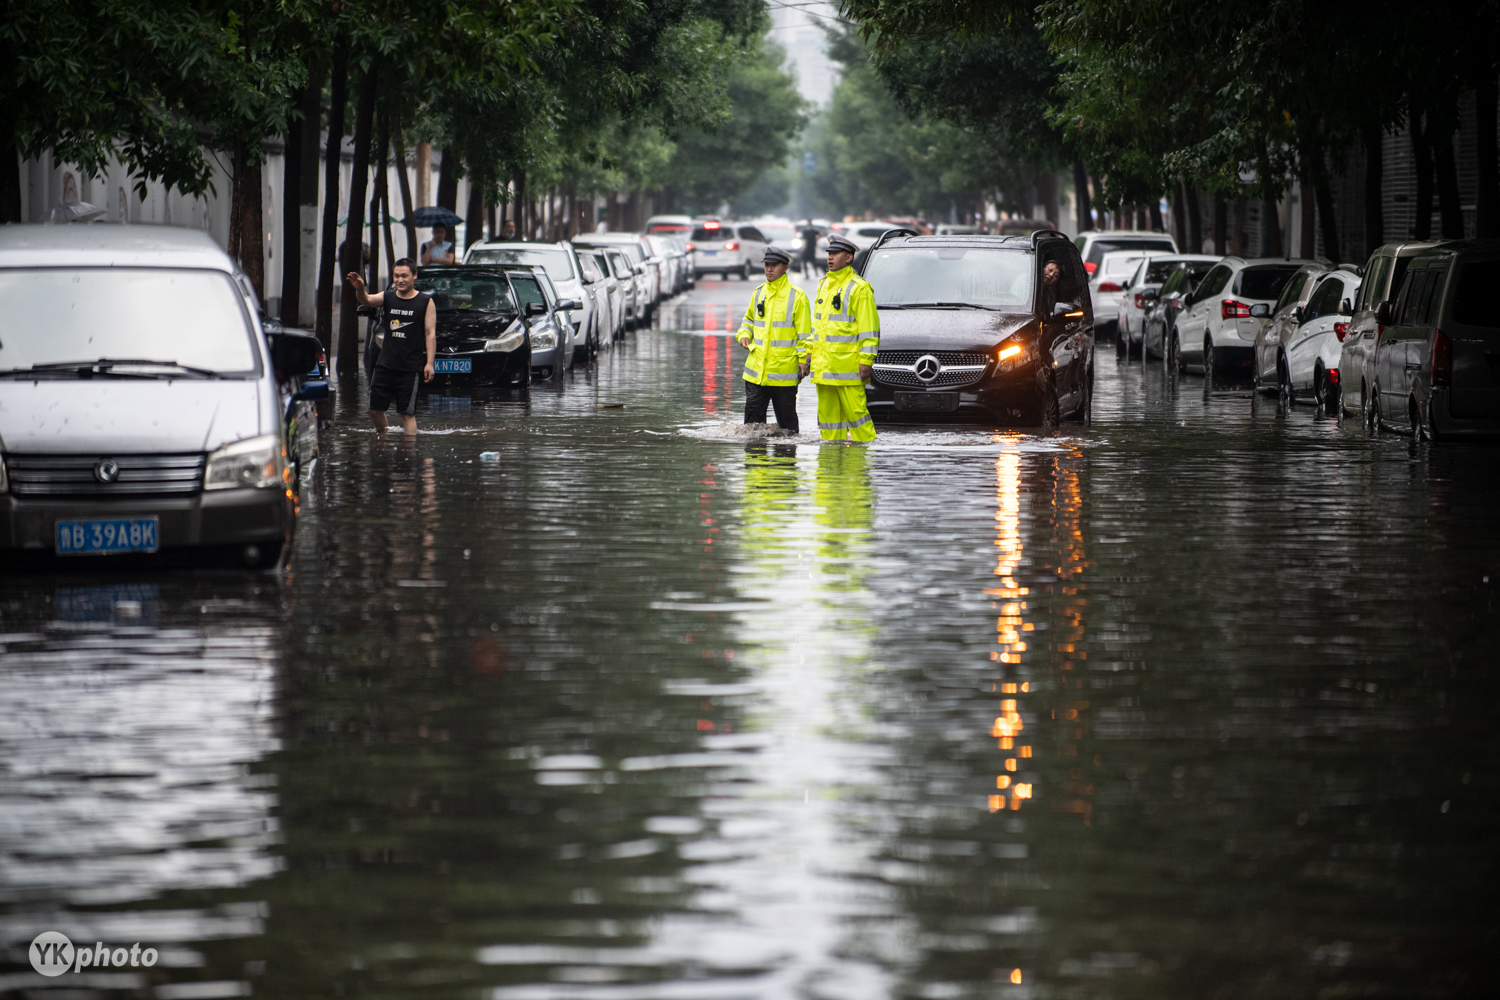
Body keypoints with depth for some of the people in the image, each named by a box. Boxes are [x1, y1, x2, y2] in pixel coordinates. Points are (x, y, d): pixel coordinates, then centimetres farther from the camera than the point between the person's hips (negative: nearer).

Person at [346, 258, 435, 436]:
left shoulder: (425, 302, -1)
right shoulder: (388, 298, 8)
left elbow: (430, 334, -3)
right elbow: (366, 300, -10)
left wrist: (429, 363, -11)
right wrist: (360, 289, -34)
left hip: (410, 368, -4)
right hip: (385, 366, 4)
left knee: (407, 413, -5)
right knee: (375, 409, 9)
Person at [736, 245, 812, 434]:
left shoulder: (797, 296, -5)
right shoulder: (759, 293, 10)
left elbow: (804, 334, -4)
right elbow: (749, 318, 26)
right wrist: (744, 334, 6)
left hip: (784, 370, -5)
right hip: (756, 369, 5)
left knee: (786, 417, 4)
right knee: (753, 412, 4)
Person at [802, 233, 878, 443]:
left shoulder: (859, 288, -6)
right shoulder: (823, 285, 18)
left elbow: (869, 328, -9)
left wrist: (866, 360, -15)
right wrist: (806, 354, 19)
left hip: (848, 366, -7)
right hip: (823, 366, 7)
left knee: (855, 411, -7)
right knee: (827, 412, 9)